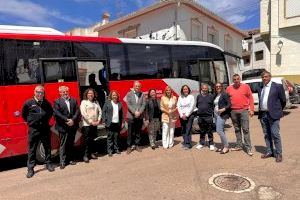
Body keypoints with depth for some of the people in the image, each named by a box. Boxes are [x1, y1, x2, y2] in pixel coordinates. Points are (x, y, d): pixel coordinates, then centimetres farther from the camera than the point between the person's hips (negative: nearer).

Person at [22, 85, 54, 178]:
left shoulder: (47, 103, 4)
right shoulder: (28, 103, -5)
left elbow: (51, 113, 21)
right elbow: (24, 115, 8)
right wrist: (30, 121, 6)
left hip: (45, 129, 3)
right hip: (33, 130, -3)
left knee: (47, 147, 12)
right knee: (32, 149, 4)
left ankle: (48, 163, 27)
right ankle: (30, 169, 12)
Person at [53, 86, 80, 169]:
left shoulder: (74, 100, 10)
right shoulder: (57, 102, 0)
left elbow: (77, 111, 2)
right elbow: (57, 113, -11)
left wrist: (73, 120, -11)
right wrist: (67, 120, -17)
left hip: (73, 126, 4)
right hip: (63, 127, -3)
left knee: (71, 144, 13)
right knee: (63, 145, 2)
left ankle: (71, 159, 23)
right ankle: (62, 162, 9)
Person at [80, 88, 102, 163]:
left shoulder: (96, 102, 11)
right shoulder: (84, 102, -3)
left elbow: (100, 111, 10)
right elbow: (83, 113, -12)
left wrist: (98, 120, -3)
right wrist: (91, 121, -14)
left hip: (95, 124, 4)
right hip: (87, 124, -4)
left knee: (92, 139, 12)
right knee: (87, 140, -1)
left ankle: (92, 153, 23)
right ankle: (86, 155, 8)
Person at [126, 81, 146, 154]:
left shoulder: (142, 94, 7)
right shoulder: (129, 94, 2)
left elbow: (143, 105, 1)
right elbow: (128, 105, -7)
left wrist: (139, 112, -13)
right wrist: (134, 112, -16)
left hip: (140, 116, 2)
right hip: (131, 116, -2)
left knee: (138, 132, 9)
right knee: (130, 132, 2)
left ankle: (137, 145, 20)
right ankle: (129, 146, 10)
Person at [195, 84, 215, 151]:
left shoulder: (211, 96, 0)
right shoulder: (199, 96, 10)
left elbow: (213, 105, -1)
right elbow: (196, 105, 18)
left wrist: (211, 111, -8)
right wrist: (200, 109, 8)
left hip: (208, 116, -3)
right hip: (200, 116, 3)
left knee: (209, 131, 3)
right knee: (202, 131, 13)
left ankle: (211, 144, 12)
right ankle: (201, 143, 23)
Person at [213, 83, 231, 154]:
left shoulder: (224, 94, -6)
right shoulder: (215, 96, 16)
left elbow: (229, 104, -12)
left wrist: (224, 109, -25)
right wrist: (214, 111, 8)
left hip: (222, 114, -8)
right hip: (216, 114, 8)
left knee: (219, 130, -15)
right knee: (221, 131, 11)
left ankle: (226, 147, -5)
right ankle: (223, 146, 18)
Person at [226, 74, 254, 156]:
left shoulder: (245, 86, 1)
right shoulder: (229, 88, 6)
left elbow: (250, 98, 2)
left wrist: (251, 109, -4)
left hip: (244, 111, -3)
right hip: (233, 111, 3)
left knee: (245, 129, -3)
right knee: (237, 129, 12)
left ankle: (248, 148, 2)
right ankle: (239, 145, 23)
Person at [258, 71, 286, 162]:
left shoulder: (278, 86, -2)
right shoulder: (260, 88, 13)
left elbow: (283, 100, 2)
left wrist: (278, 110, 10)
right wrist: (260, 111, 13)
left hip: (273, 114, -5)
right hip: (263, 114, 5)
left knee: (275, 134, -4)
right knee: (266, 134, 11)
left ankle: (278, 154, 8)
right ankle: (269, 152, 22)